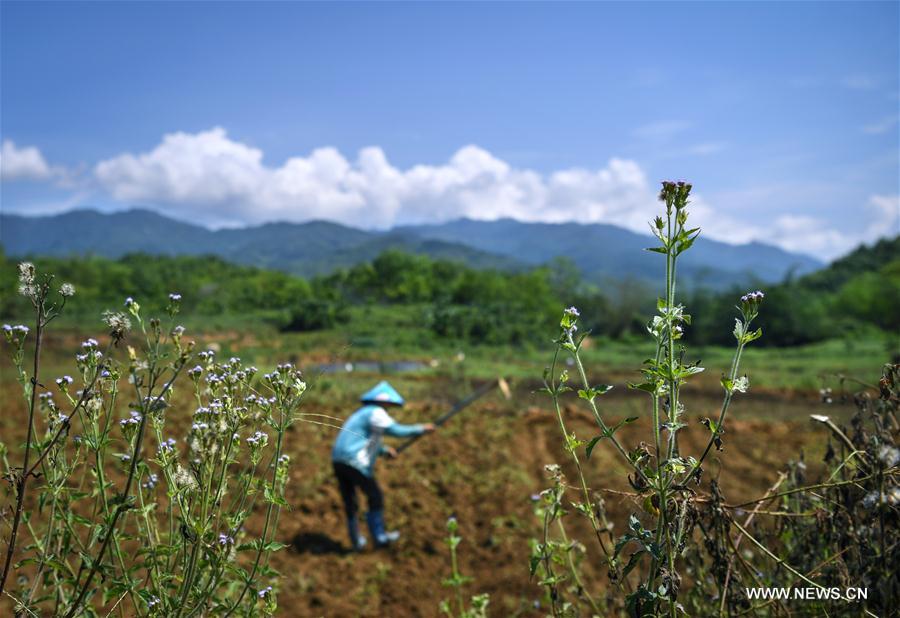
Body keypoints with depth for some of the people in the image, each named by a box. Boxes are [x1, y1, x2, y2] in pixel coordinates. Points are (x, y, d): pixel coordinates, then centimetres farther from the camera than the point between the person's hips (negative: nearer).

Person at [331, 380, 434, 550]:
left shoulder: (362, 413, 23)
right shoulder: (376, 412, -7)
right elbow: (396, 431, -16)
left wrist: (385, 450, 27)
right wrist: (421, 429, -6)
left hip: (339, 461, 9)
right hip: (356, 464, -9)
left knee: (350, 502, 15)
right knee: (375, 497, 7)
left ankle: (357, 541, 24)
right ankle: (379, 536, 15)